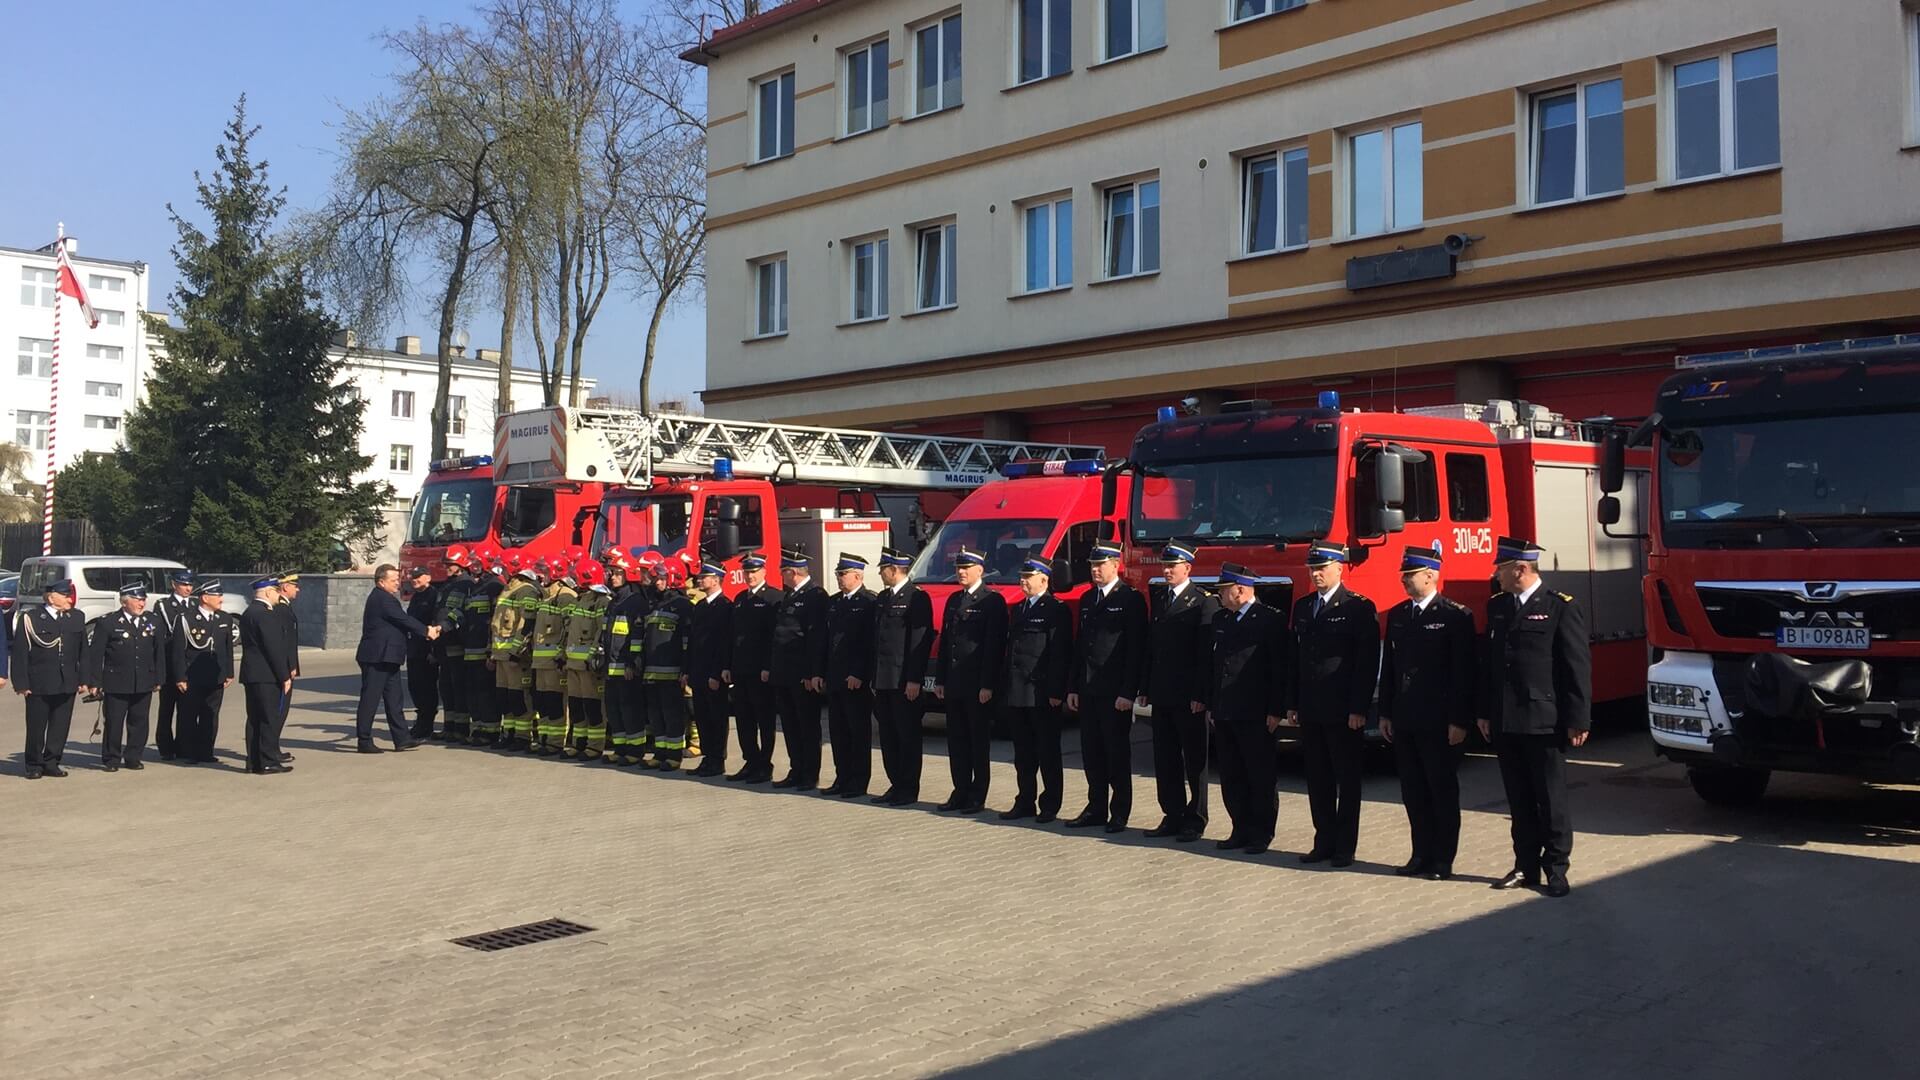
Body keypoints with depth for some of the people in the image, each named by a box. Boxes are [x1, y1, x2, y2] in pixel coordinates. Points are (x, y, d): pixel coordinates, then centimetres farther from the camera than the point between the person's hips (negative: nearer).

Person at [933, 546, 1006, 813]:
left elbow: (995, 646, -13)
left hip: (979, 686, -7)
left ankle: (977, 797, 7)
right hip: (954, 686, 7)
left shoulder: (993, 601, -8)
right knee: (956, 741, 11)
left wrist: (988, 685, -18)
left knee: (979, 742, 1)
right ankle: (961, 793, 19)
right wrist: (940, 680, 12)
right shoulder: (954, 600, 15)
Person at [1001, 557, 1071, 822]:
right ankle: (1025, 803, 19)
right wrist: (1006, 688, 12)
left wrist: (1056, 692, -18)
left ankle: (1049, 806, 8)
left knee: (1048, 753, 2)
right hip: (1017, 695, 7)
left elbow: (1061, 654, -13)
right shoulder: (1016, 610, 16)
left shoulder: (1057, 610, -7)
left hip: (1043, 695, -7)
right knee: (1023, 754, 12)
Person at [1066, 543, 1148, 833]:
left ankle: (1120, 813, 9)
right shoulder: (1087, 600, 14)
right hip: (1088, 690, 6)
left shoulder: (1131, 600, -7)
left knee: (1117, 753, 1)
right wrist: (1073, 687, 11)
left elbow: (1136, 649, -11)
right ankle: (1096, 809, 18)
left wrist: (1128, 692, -16)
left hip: (1116, 692, -6)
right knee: (1091, 753, 9)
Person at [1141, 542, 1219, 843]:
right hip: (1161, 694, 6)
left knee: (1194, 760, 3)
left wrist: (1200, 695, -17)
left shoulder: (1204, 602, -7)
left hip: (1189, 696, -6)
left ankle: (1195, 820, 10)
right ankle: (1173, 816, 17)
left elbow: (1207, 653, -12)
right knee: (1165, 760, 9)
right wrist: (1146, 688, 10)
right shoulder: (1158, 598, 13)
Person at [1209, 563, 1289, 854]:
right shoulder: (1219, 619, 13)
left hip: (1255, 715, -7)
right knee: (1231, 778, 10)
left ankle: (1261, 835, 10)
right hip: (1224, 714, 7)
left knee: (1260, 777, 2)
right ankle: (1241, 830, 19)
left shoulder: (1271, 621, -8)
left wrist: (1275, 711, -14)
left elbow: (1280, 669, -10)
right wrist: (1210, 706, 13)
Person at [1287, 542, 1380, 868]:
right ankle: (1324, 843, 19)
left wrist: (1359, 709, -16)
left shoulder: (1359, 608, -7)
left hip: (1344, 713, -6)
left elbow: (1368, 663, -11)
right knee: (1318, 780, 10)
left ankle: (1345, 847, 9)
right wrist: (1292, 704, 11)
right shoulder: (1302, 607, 13)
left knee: (1347, 781, 3)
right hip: (1310, 711, 6)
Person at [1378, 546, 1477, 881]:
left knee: (1443, 791, 3)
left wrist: (1459, 721, -15)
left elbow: (1464, 673, -11)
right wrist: (1385, 713, 10)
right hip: (1404, 721, 6)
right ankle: (1422, 855, 20)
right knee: (1413, 791, 11)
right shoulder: (1397, 615, 11)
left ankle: (1442, 860, 11)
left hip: (1439, 722, -6)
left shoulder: (1456, 616, -9)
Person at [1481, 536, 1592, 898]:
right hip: (1505, 722, 6)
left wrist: (1578, 720, -12)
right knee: (1519, 800, 12)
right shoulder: (1497, 606, 11)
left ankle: (1556, 868, 13)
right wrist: (1485, 712, 12)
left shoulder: (1561, 607, -8)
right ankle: (1526, 866, 21)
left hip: (1544, 722, -6)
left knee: (1551, 799, 3)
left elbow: (1578, 667, -9)